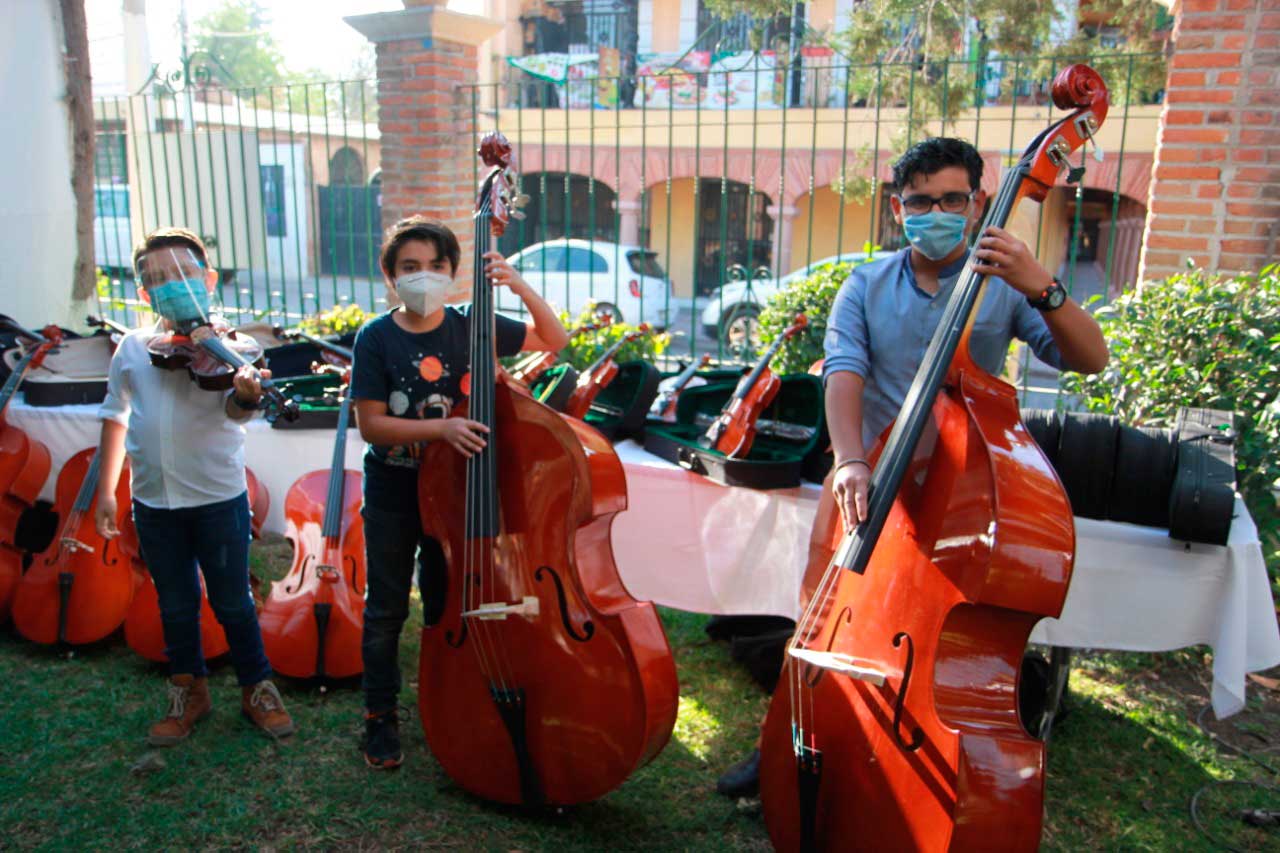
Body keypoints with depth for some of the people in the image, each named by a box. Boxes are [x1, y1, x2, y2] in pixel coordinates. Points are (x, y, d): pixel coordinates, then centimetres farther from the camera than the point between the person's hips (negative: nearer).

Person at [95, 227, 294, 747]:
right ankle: (189, 693, 34)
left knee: (233, 602, 8)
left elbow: (234, 411, -22)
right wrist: (106, 489, 11)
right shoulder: (132, 348, 3)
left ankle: (257, 688, 26)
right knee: (175, 605, 16)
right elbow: (116, 419, 12)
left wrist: (245, 395, -46)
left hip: (219, 496, -3)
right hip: (153, 501, 3)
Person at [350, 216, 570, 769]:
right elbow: (371, 425, -15)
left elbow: (555, 342, -1)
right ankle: (380, 715, 30)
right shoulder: (376, 339, -11)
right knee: (386, 609, 11)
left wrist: (523, 290, -17)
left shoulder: (472, 327, -6)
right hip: (392, 496, -1)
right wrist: (441, 427, -29)